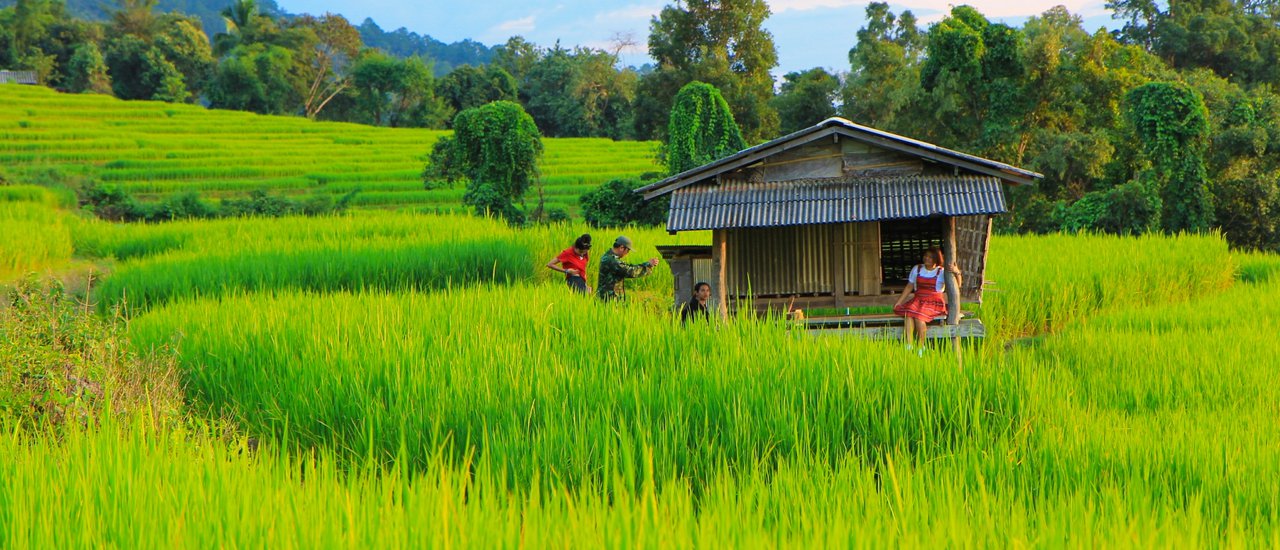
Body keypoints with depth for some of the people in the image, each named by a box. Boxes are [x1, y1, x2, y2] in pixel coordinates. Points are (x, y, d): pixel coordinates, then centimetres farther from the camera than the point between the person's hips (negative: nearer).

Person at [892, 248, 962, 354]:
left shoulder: (941, 272, 4)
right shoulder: (917, 269, 16)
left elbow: (957, 285, -5)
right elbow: (909, 287, 17)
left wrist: (957, 273, -24)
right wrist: (898, 302, 9)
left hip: (934, 302, -3)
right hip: (917, 300, 3)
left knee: (918, 315, -34)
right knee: (908, 311, -31)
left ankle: (920, 349, -26)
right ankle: (908, 346, -38)